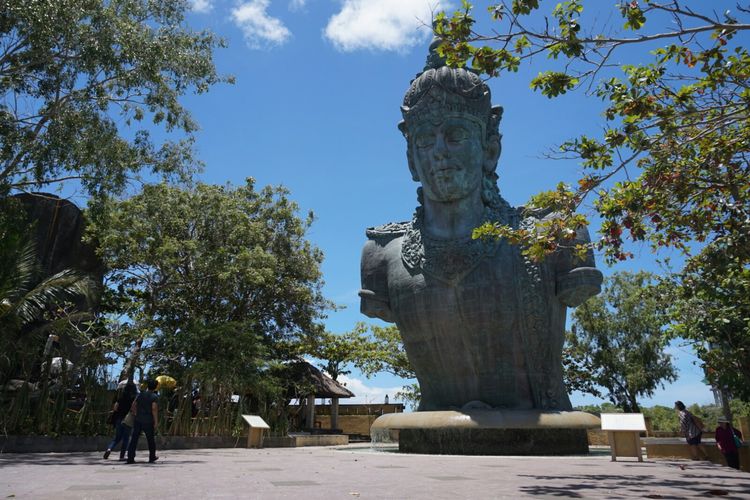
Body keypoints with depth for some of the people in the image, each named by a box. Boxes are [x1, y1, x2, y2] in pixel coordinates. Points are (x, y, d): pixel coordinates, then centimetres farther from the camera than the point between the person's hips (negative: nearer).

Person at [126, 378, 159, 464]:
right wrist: (156, 421, -9)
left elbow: (133, 406, 11)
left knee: (134, 439, 4)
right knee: (151, 440, 11)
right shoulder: (154, 397, -7)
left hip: (138, 421, 4)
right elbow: (154, 409, -17)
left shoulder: (141, 394, 10)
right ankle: (152, 457, 21)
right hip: (148, 422, -4)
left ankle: (130, 458, -2)